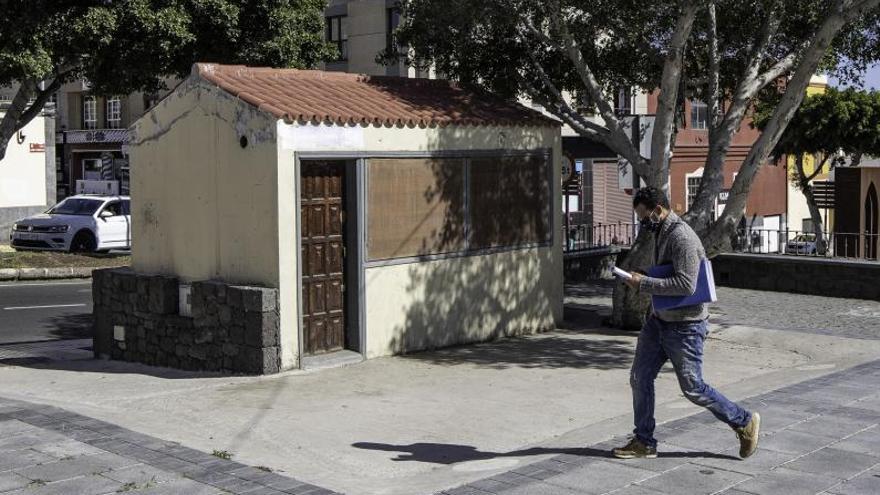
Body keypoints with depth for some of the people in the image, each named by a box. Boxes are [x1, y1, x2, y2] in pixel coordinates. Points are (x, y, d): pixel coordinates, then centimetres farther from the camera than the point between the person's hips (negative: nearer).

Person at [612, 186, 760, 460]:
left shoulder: (682, 237, -22)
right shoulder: (662, 234, 10)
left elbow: (686, 284, -29)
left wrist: (644, 283, -24)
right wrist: (643, 282, 9)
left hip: (685, 326, -9)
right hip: (660, 320, 9)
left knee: (693, 388, 0)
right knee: (640, 377, 7)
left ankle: (745, 422, 19)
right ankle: (644, 442, 17)